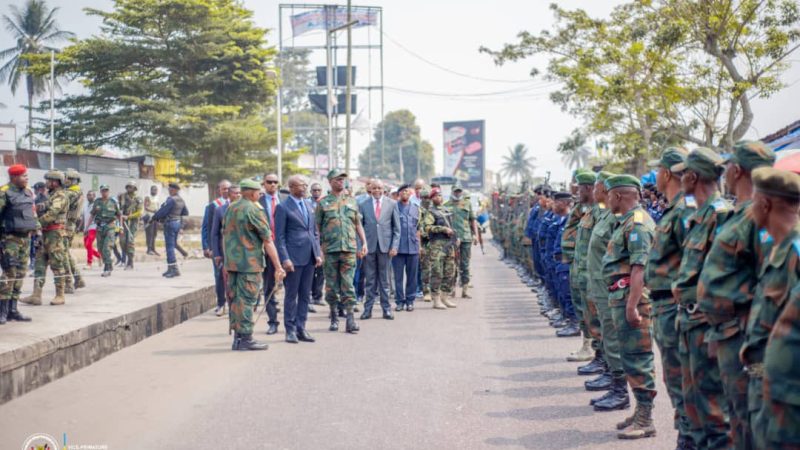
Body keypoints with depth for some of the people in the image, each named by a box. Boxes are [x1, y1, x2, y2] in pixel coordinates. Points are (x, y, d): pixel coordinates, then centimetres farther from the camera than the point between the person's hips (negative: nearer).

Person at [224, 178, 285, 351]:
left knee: (235, 299, 11)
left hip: (231, 262, 7)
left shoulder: (230, 209, 11)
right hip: (249, 263, -7)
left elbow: (224, 235, 17)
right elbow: (268, 241, -12)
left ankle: (237, 338, 16)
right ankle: (245, 339, -1)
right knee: (247, 300, -4)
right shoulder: (254, 211, -11)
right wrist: (278, 267, -10)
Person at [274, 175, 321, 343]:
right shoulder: (283, 208, -5)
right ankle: (290, 330, 9)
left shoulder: (308, 204, 13)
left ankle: (301, 328, 16)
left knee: (305, 295, 9)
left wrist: (318, 253, 9)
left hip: (309, 257, 6)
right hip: (294, 257, -6)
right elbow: (280, 236, -7)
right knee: (291, 295, 2)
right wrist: (285, 259, -14)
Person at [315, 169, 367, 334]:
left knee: (348, 285, -3)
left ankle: (350, 318, -4)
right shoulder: (323, 202, 4)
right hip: (329, 250, -1)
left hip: (349, 248, 1)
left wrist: (364, 243, 5)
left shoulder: (351, 201, 12)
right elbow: (317, 227, 4)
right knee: (331, 286, 6)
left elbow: (358, 224, 15)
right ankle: (334, 317, 18)